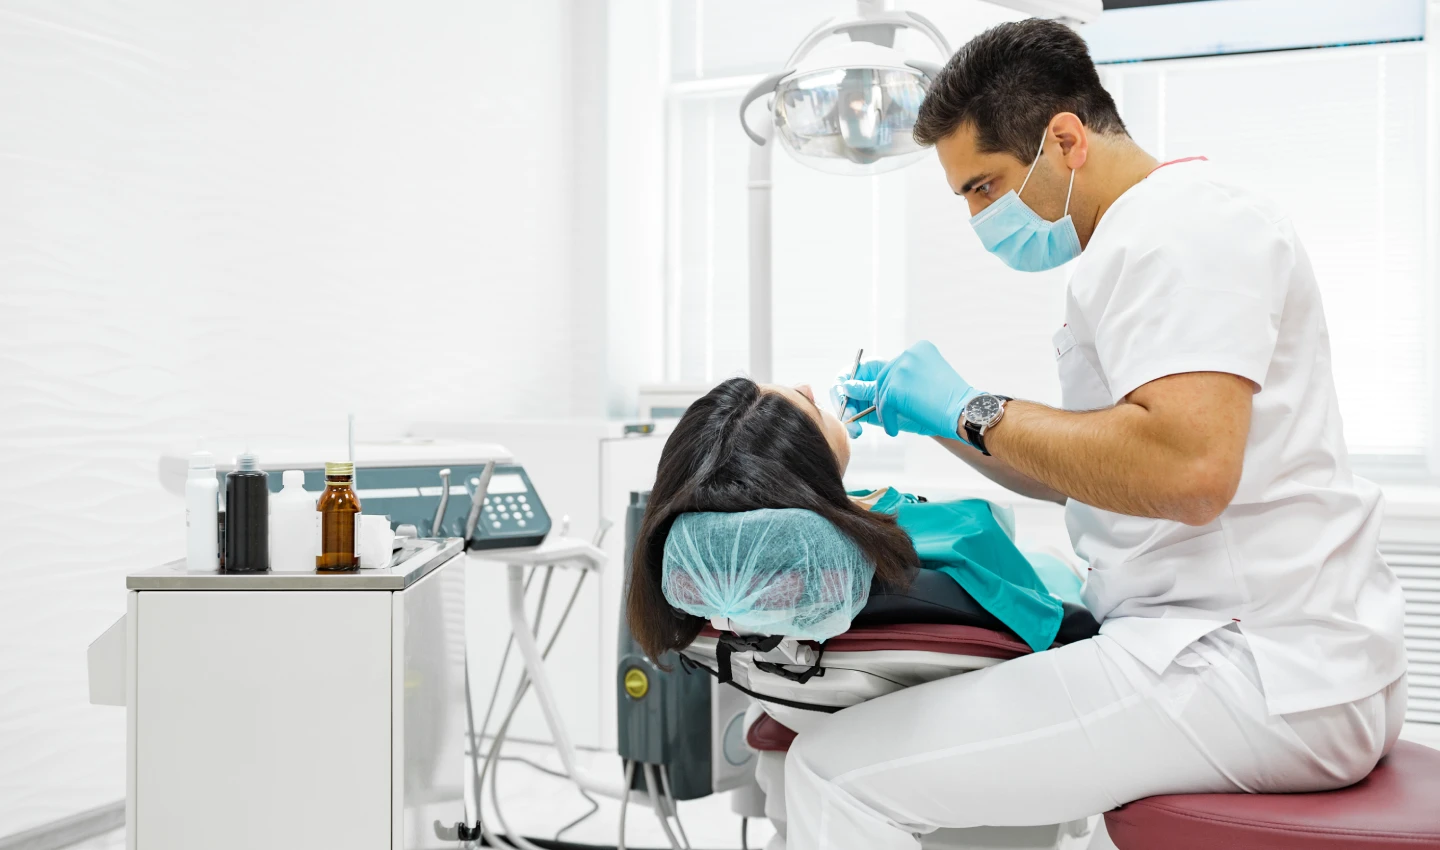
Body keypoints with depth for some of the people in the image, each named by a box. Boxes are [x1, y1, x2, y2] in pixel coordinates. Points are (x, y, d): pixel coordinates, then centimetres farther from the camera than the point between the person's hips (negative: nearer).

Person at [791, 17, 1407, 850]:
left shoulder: (1177, 226, -12)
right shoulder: (1158, 231, 21)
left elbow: (1188, 469, -27)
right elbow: (1101, 471, 26)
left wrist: (974, 411, -15)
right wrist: (929, 417, 16)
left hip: (1259, 675, -11)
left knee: (836, 772, -16)